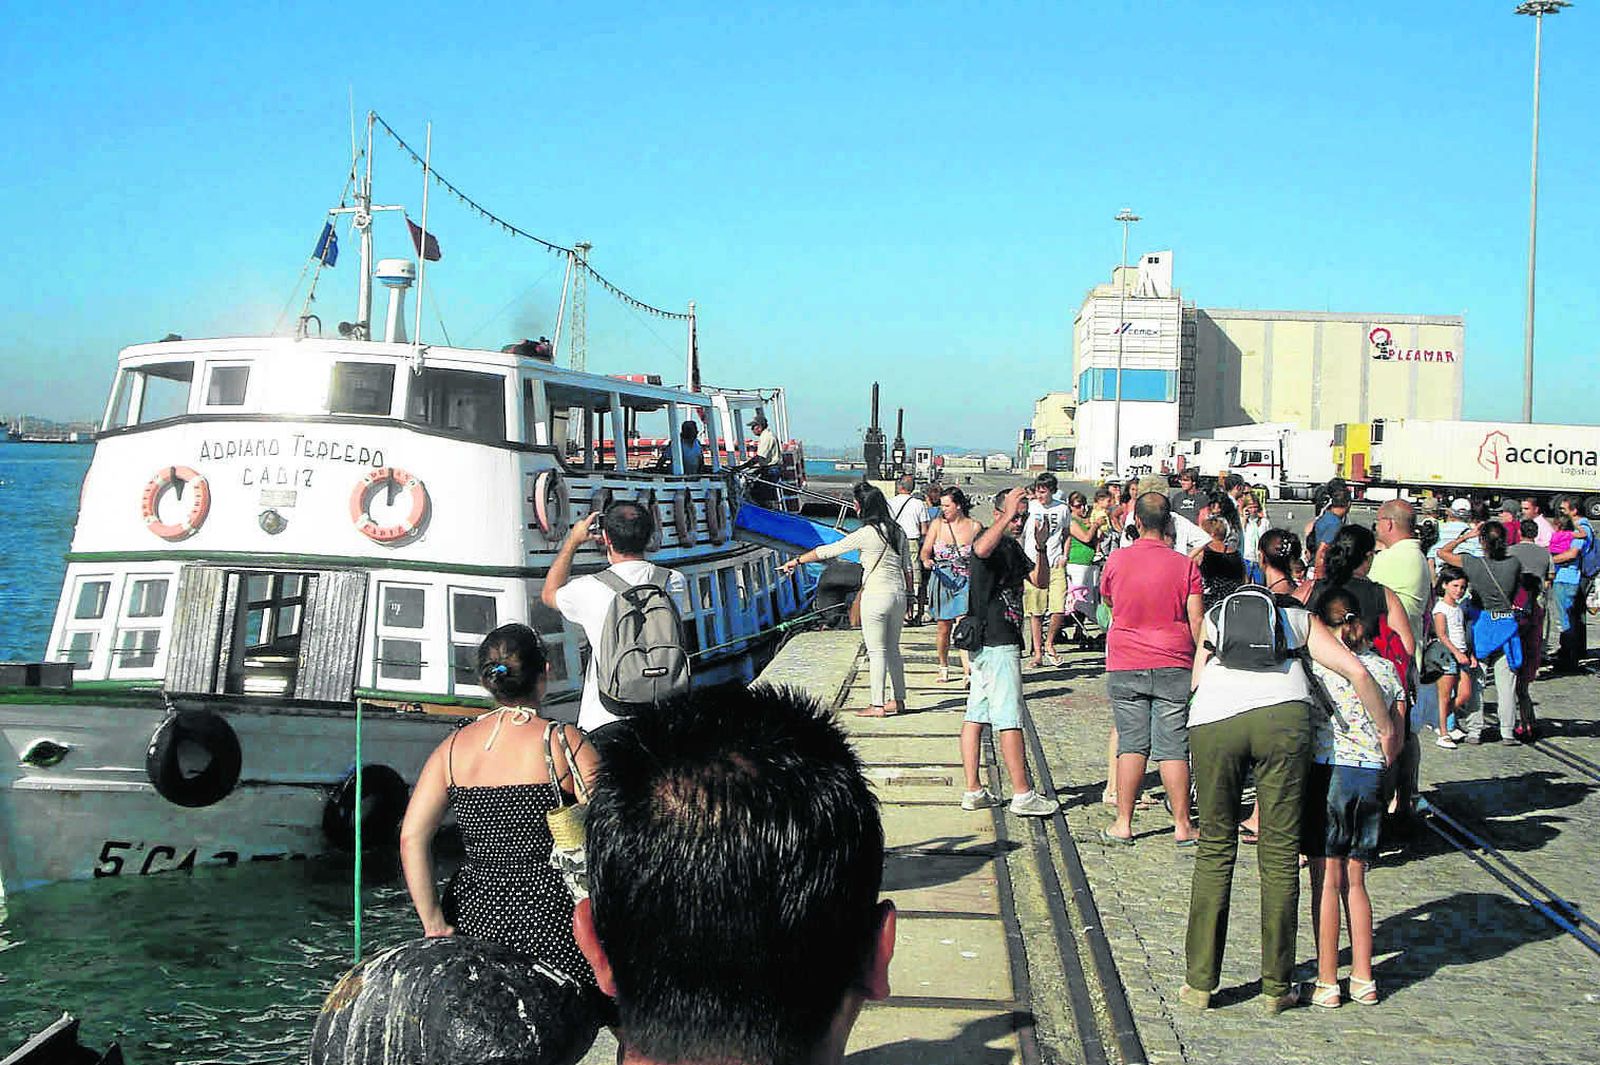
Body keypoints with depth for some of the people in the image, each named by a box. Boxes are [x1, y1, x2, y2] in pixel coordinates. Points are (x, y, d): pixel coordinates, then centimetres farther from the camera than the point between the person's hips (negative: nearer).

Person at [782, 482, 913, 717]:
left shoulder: (866, 534, -12)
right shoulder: (898, 531, 8)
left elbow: (828, 551, -5)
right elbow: (907, 568, 12)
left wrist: (797, 561, 5)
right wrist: (908, 597, 20)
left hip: (876, 594, -7)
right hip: (898, 593, 7)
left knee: (877, 652, -3)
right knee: (892, 649, 16)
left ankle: (877, 705, -1)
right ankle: (898, 699, 21)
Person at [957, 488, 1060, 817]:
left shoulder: (1014, 547, 19)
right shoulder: (991, 540, -10)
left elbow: (1041, 581, 14)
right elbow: (981, 549, -35)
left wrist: (1041, 546, -1)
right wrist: (1007, 516, -42)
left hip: (988, 643, 10)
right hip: (997, 642, -10)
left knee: (976, 716, 9)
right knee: (1009, 719, -7)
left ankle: (973, 791, 11)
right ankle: (1022, 794, -4)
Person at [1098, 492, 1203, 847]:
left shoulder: (1117, 560, -1)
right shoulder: (1185, 565, -5)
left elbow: (1107, 600, 16)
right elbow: (1196, 622, -5)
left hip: (1125, 666, 1)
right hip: (1173, 667, -1)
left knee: (1131, 744, 5)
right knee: (1173, 747, 3)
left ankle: (1123, 824, 5)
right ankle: (1182, 825, 7)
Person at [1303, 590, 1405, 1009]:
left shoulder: (1320, 667, -8)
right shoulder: (1387, 670, 6)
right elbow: (1394, 738, 11)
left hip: (1328, 771, -5)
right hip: (1371, 777, 5)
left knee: (1326, 881, 1)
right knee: (1355, 881, 14)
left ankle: (1326, 981, 4)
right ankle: (1363, 979, 15)